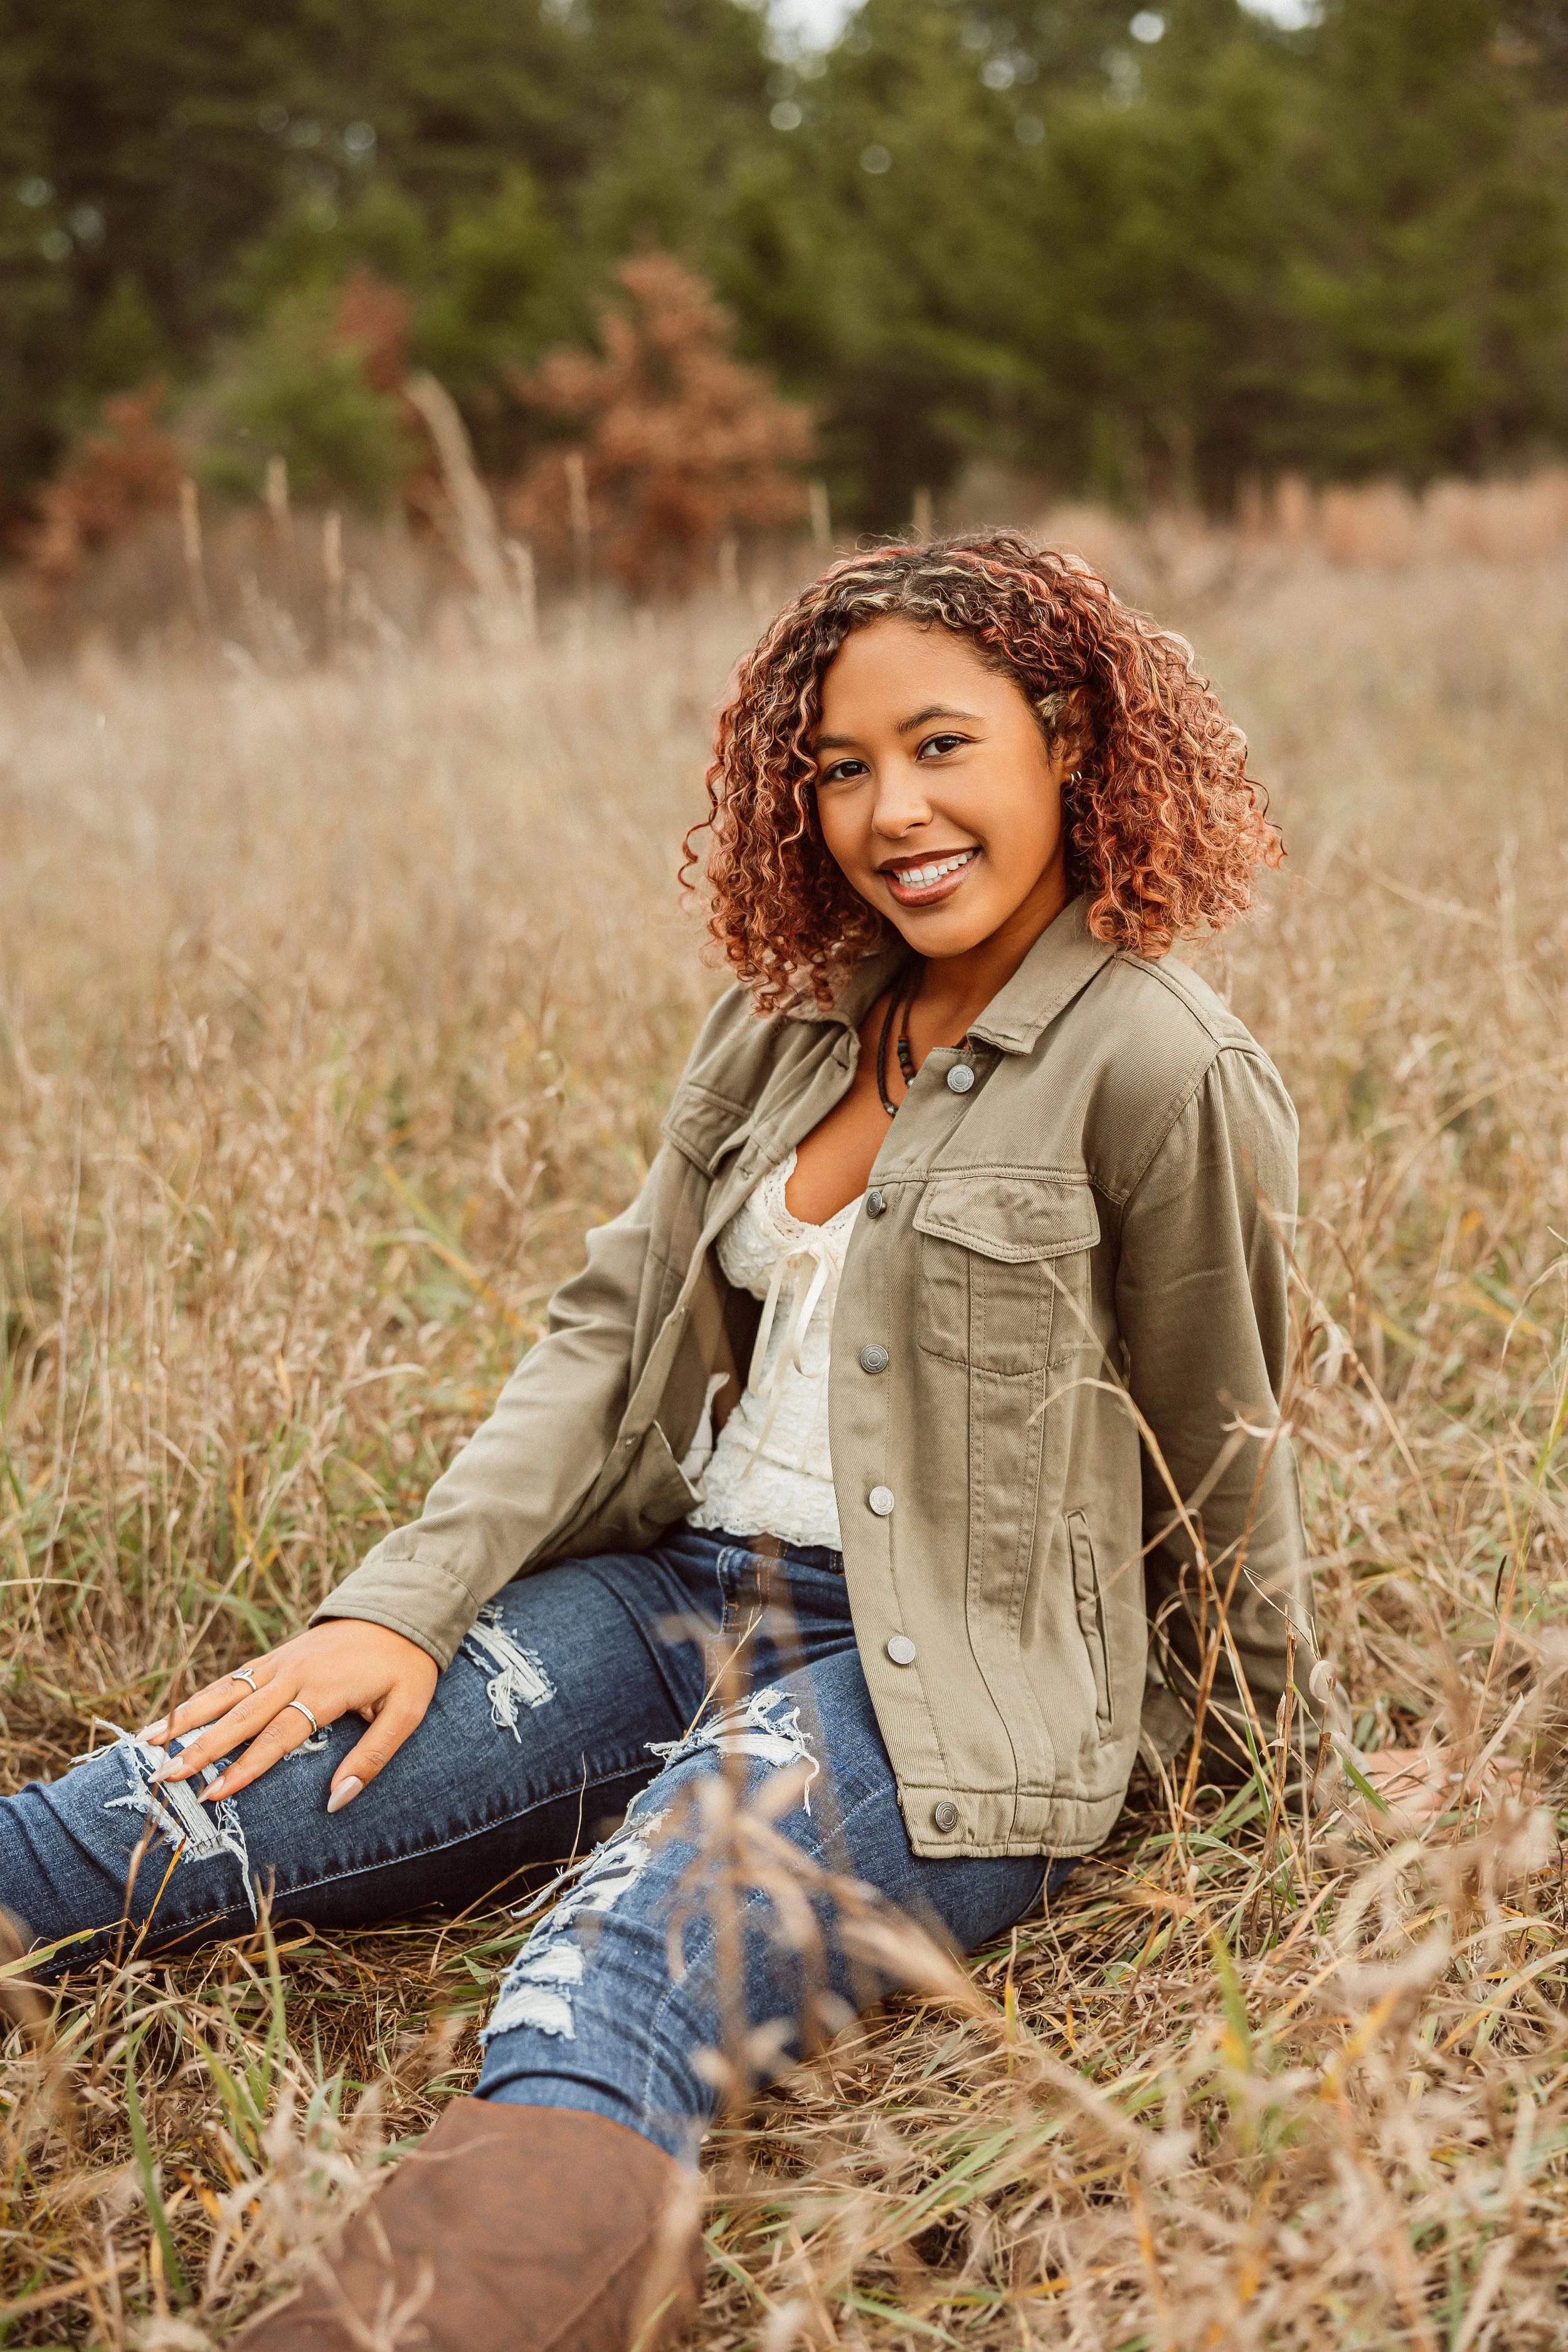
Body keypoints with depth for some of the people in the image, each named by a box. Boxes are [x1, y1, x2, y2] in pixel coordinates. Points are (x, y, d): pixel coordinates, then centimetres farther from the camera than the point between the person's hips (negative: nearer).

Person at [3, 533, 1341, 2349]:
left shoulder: (1160, 1072, -9)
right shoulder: (786, 1017, 11)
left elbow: (1212, 1473, 2)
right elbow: (609, 1330, 9)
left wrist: (1253, 1758, 14)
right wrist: (404, 1605, -2)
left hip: (938, 1687, -6)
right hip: (676, 1588, 6)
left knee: (610, 1991, -37)